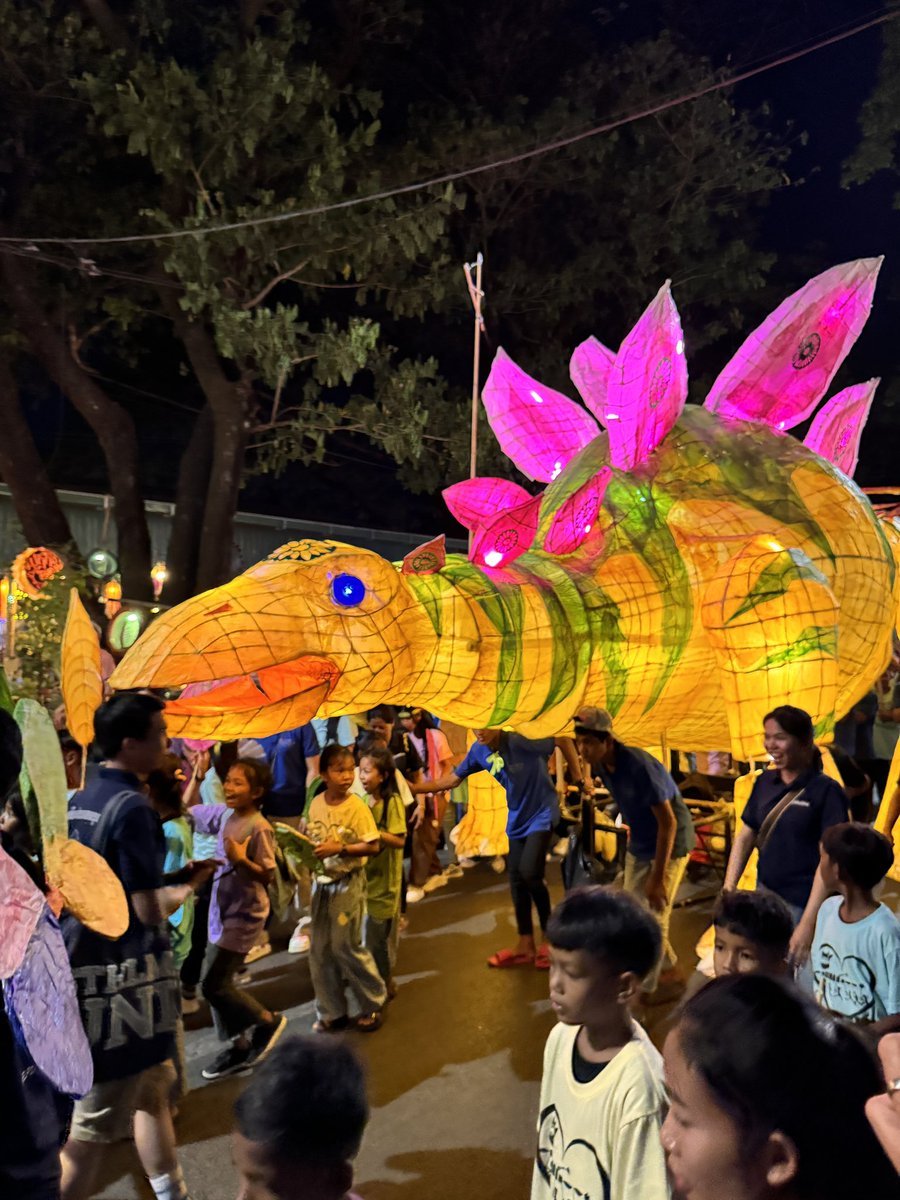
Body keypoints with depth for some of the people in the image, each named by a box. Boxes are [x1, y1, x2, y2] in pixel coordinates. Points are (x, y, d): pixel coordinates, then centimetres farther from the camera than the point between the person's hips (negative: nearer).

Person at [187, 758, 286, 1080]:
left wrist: (241, 860, -33)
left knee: (212, 984, -4)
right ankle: (239, 1046, 29)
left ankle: (267, 1020, 17)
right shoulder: (224, 814, 2)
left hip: (243, 915, -8)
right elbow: (190, 812, 16)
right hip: (221, 911, 8)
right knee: (219, 982, 14)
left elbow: (268, 876, -19)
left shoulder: (259, 828, -20)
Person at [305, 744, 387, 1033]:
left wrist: (339, 849, -26)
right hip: (322, 881, 5)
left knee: (346, 946, 2)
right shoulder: (316, 803, -1)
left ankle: (373, 1003, 24)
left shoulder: (357, 807, -16)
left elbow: (373, 846, -18)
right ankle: (331, 1012, 26)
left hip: (348, 882, -5)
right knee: (320, 949, 10)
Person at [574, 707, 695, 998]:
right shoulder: (600, 764, -8)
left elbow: (668, 823, -28)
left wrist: (658, 877, -26)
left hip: (670, 846, -8)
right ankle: (670, 971, 33)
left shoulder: (640, 767, -32)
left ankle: (645, 991, 16)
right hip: (639, 845, 8)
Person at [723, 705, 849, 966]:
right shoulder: (765, 782, 3)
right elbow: (745, 836, 9)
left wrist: (808, 924, -22)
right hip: (764, 897, 6)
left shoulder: (826, 791, -14)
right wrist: (728, 889, 0)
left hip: (802, 906, -5)